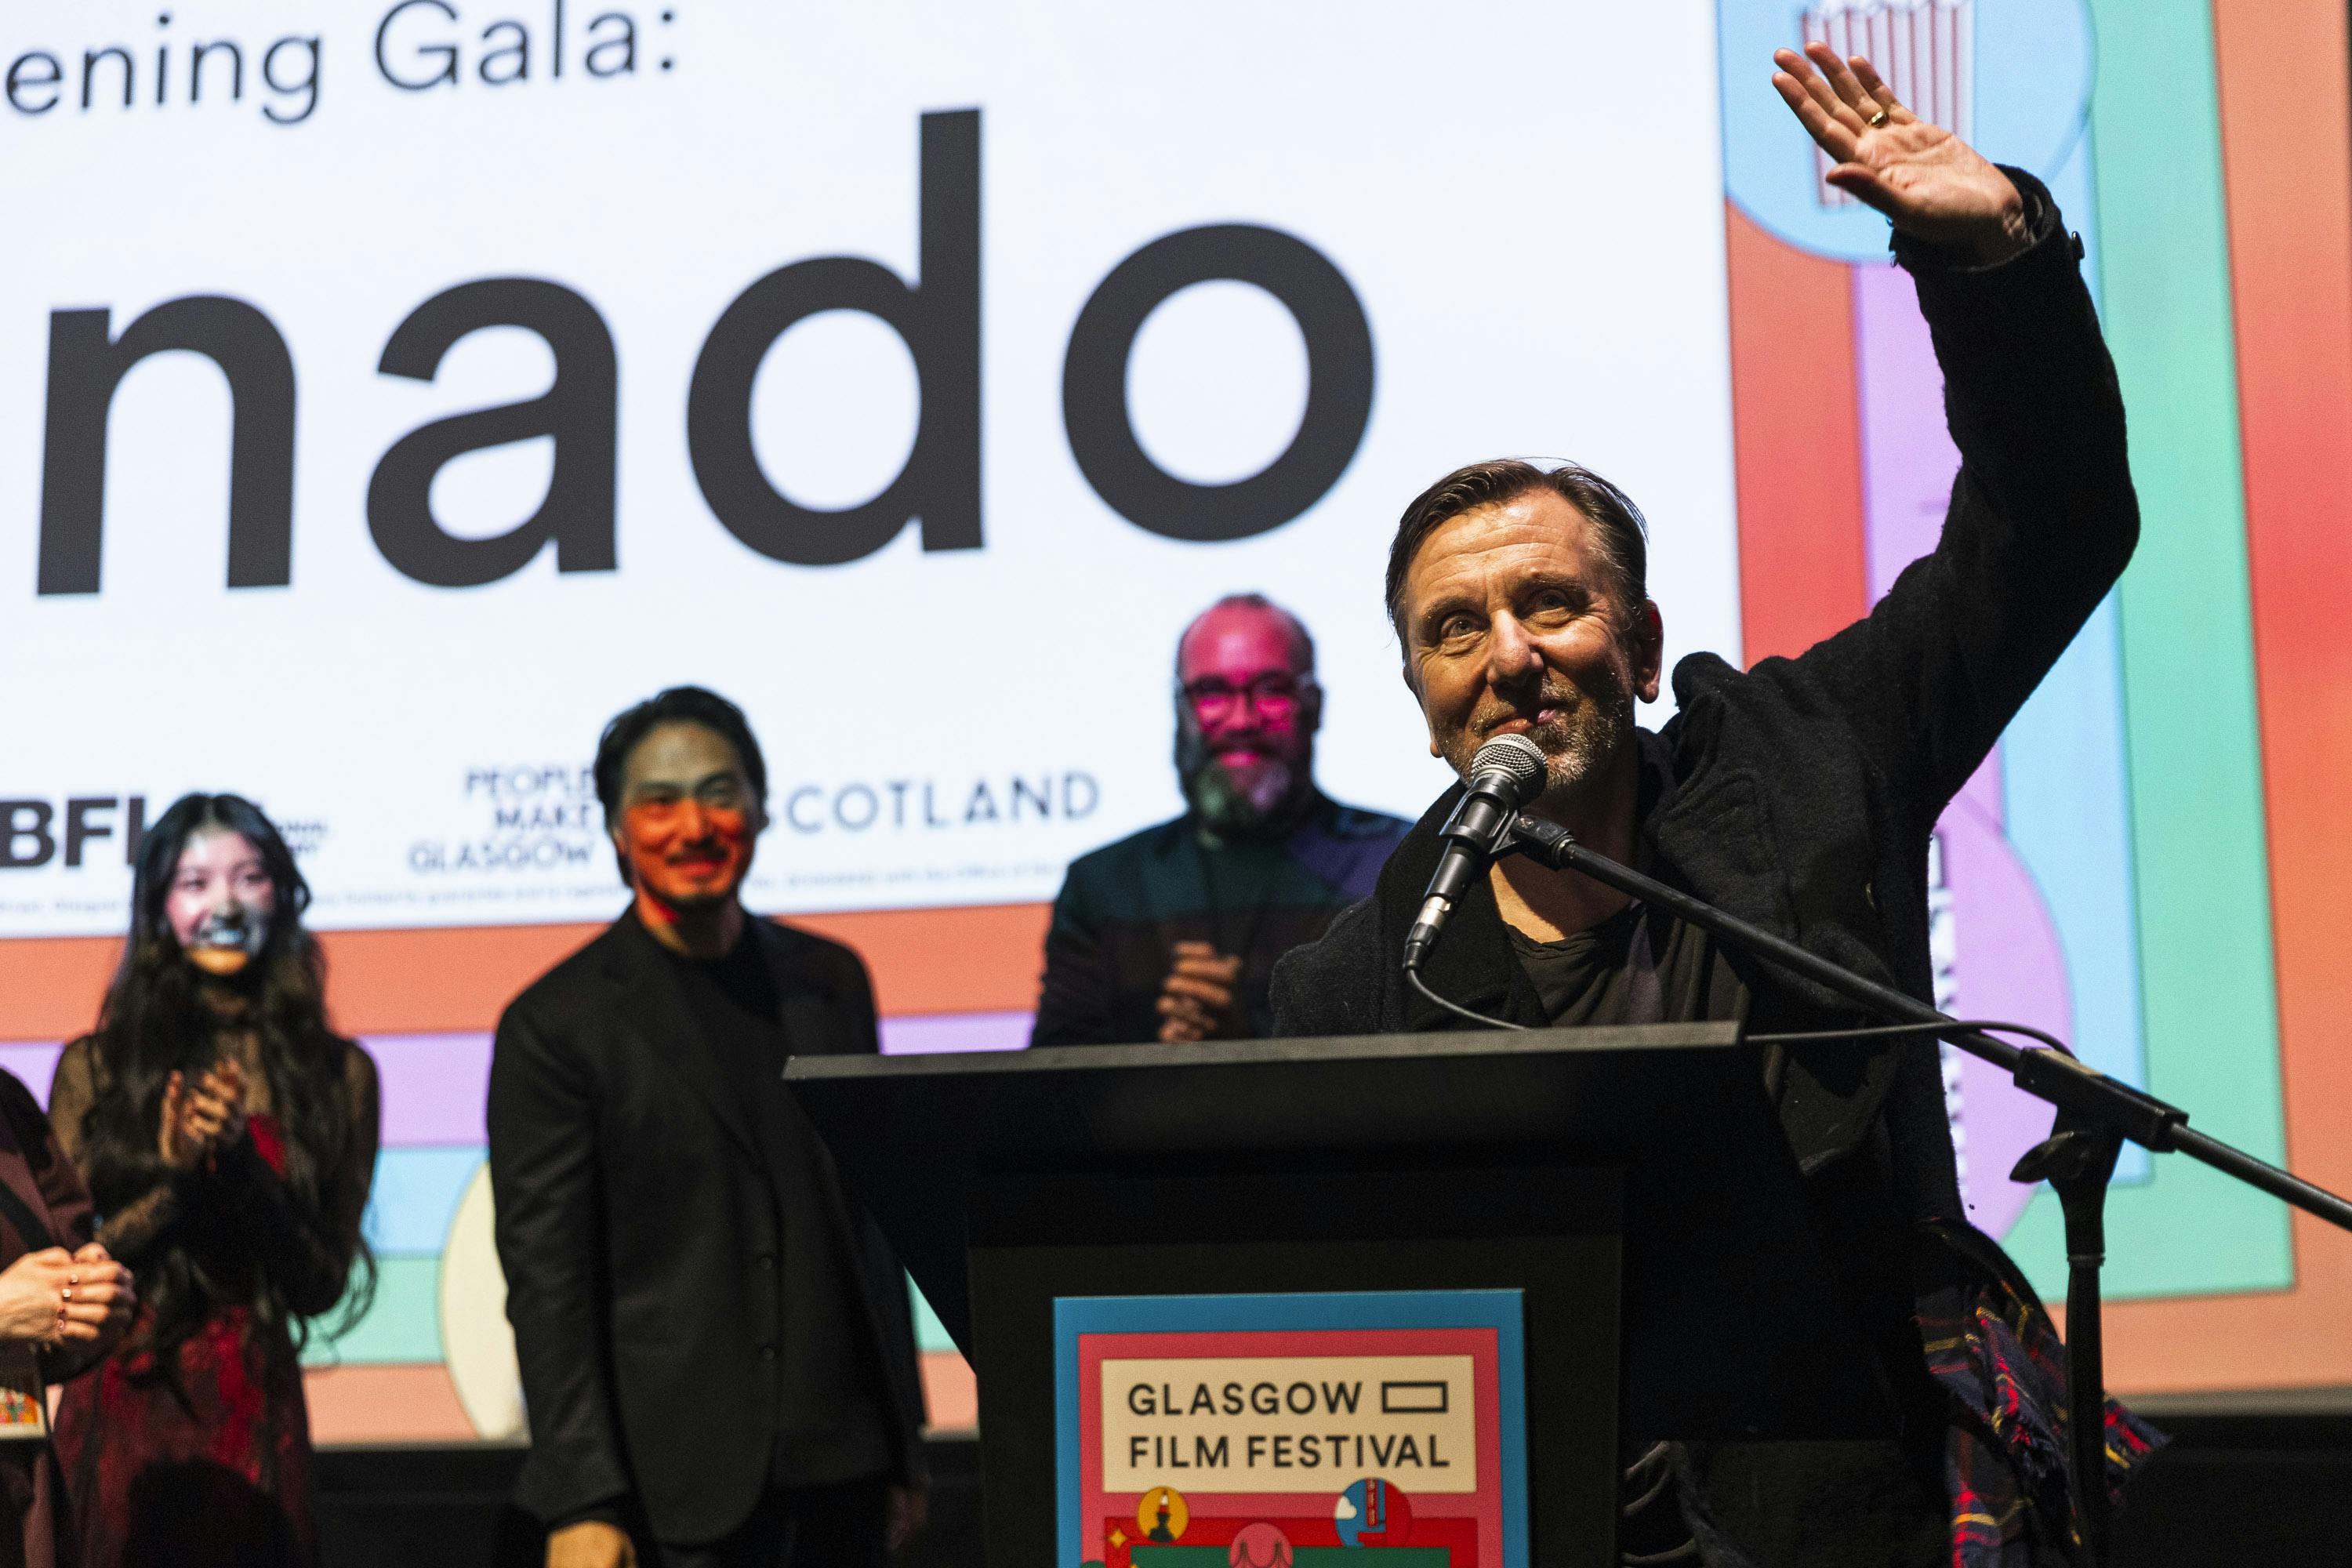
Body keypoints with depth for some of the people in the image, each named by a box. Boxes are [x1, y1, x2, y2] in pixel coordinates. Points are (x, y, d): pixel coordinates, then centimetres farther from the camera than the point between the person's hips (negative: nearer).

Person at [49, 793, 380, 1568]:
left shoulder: (339, 1073, 3)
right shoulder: (95, 1064, 3)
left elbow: (322, 1286, -1)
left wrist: (242, 1165, -14)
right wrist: (175, 1175, -15)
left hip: (254, 1409, 0)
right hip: (121, 1409, 0)